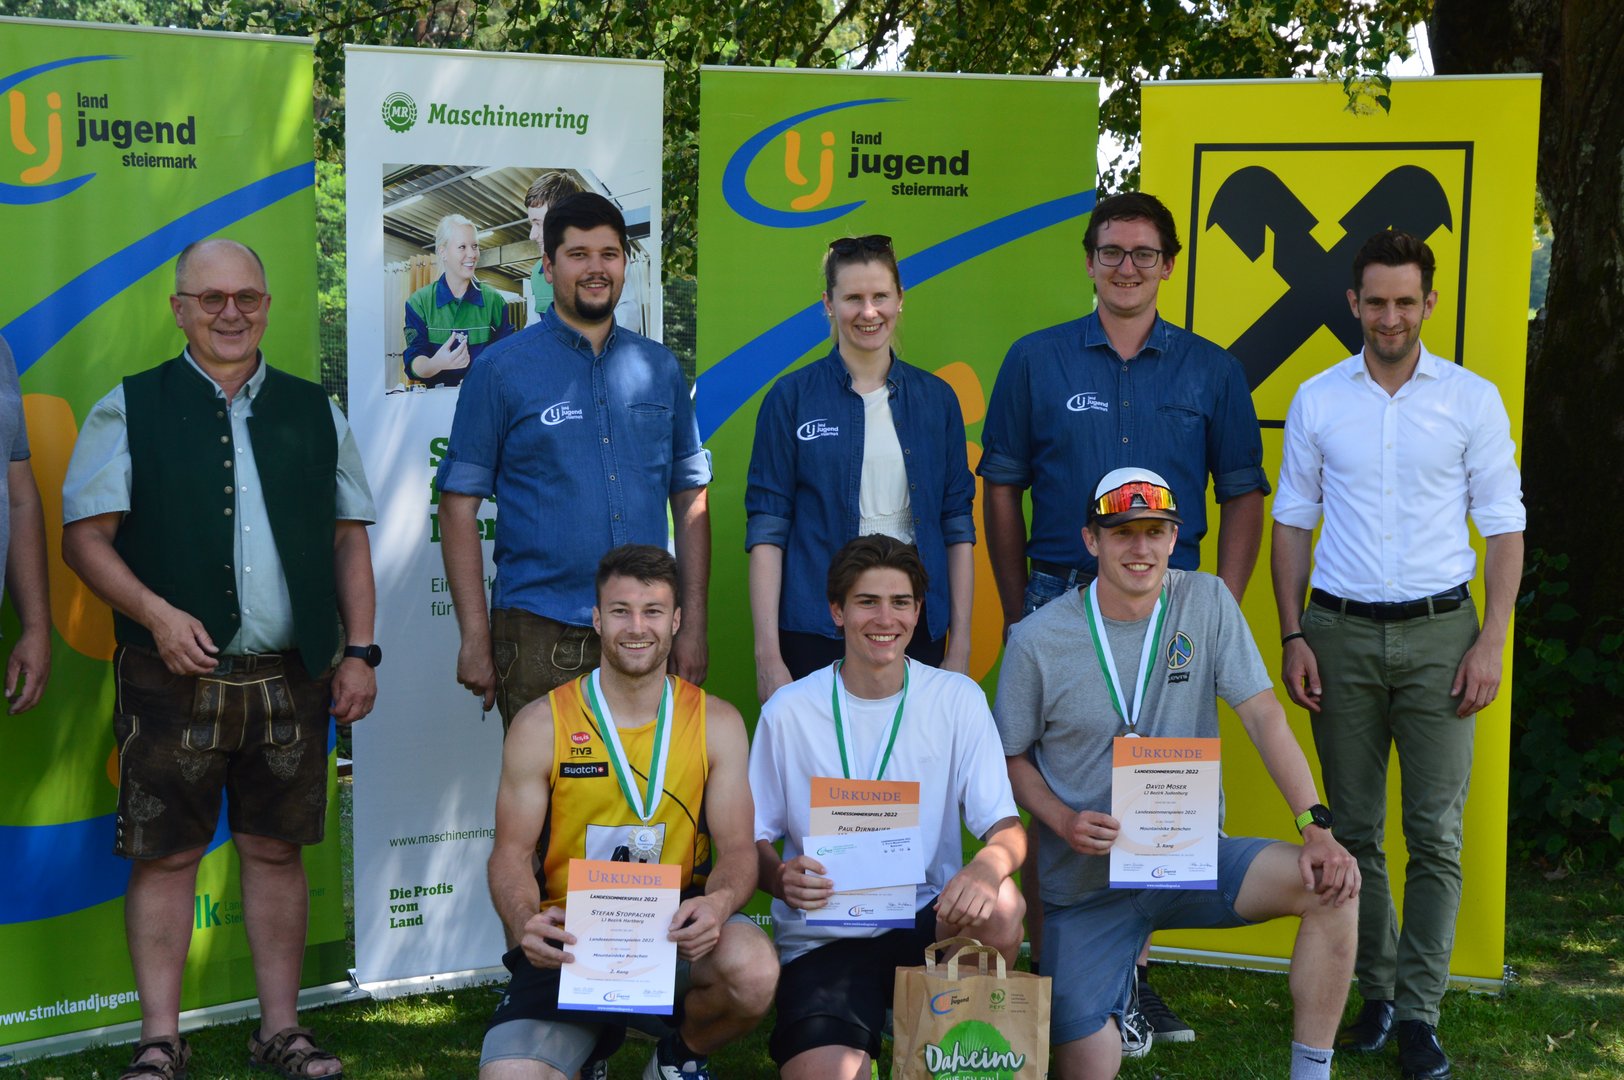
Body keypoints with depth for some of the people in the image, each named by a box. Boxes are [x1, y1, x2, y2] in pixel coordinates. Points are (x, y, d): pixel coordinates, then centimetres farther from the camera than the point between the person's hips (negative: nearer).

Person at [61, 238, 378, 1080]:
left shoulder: (313, 413, 13)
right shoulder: (129, 410, 4)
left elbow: (349, 538, 14)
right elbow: (84, 538, 0)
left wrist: (358, 652, 5)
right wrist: (156, 614, -14)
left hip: (291, 679, 2)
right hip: (175, 678, -2)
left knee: (276, 850, 8)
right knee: (165, 856, 0)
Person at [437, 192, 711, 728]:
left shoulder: (660, 368, 11)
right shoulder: (501, 368, 1)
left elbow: (691, 499, 13)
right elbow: (459, 505, -2)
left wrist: (693, 624, 5)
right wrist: (475, 637, -8)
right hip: (541, 636, -3)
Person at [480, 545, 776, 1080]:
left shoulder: (716, 723, 3)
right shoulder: (541, 725, -1)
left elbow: (737, 850, 0)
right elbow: (512, 852, 1)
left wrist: (719, 901, -24)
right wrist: (524, 921, -22)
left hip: (676, 930, 1)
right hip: (571, 941, 0)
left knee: (754, 971, -34)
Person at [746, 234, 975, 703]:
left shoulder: (936, 399, 8)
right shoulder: (791, 398, 0)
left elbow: (957, 527, 9)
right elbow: (766, 532, -3)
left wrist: (960, 645, 3)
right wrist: (768, 654, -9)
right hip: (815, 629, -2)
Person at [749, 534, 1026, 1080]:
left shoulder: (957, 699, 1)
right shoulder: (788, 711, -2)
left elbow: (1005, 825, -5)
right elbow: (752, 836, 3)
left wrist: (987, 866, -30)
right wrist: (780, 878, -22)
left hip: (931, 921, 2)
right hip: (822, 936, -2)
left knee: (1001, 907, -31)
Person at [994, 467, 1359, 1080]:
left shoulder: (1206, 603, -3)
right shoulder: (1037, 642, -7)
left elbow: (1262, 714, -7)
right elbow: (1011, 755, 2)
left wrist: (1316, 825, -19)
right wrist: (1063, 822, -17)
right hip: (1087, 878, -1)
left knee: (1332, 885, -24)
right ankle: (1115, 984, 29)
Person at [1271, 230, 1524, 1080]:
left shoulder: (1472, 399, 1)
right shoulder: (1317, 400, 5)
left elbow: (1504, 527, 3)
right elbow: (1292, 522, 10)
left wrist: (1491, 642, -6)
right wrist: (1292, 637, 2)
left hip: (1437, 633, -1)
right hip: (1340, 633, 2)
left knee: (1435, 835, -3)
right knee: (1354, 830, 7)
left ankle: (1417, 1011, 4)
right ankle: (1375, 990, 18)